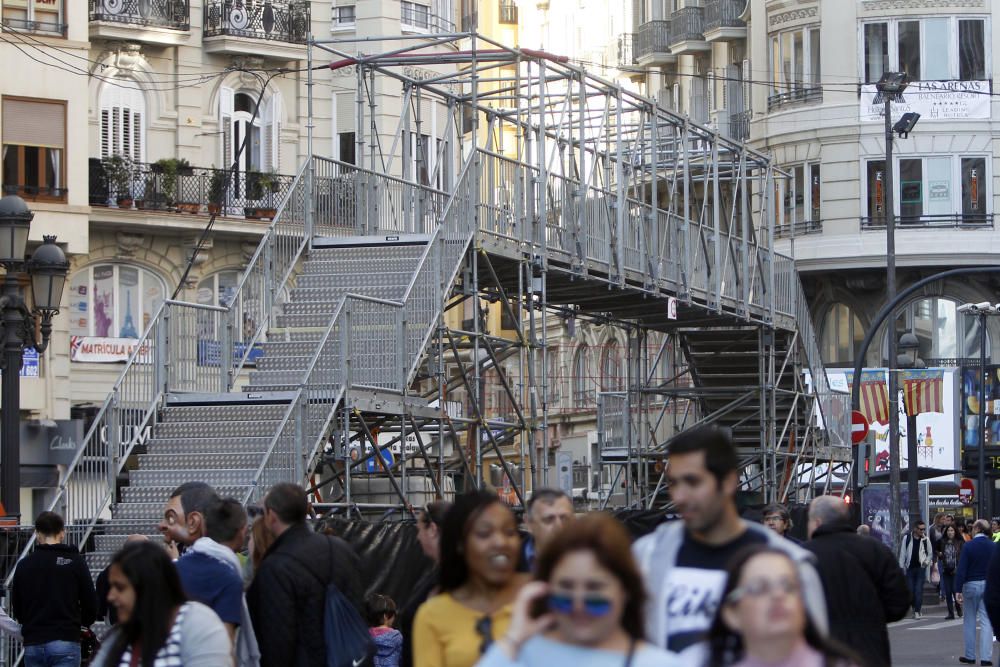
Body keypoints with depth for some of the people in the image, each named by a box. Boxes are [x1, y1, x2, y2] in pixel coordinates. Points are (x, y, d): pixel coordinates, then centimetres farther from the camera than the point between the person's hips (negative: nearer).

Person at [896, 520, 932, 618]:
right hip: (910, 568, 1)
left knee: (919, 590, -8)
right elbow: (902, 553, 3)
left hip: (921, 568, -1)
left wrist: (927, 562, -5)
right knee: (911, 590, 3)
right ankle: (915, 607, 19)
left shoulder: (926, 539, 2)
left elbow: (930, 554, 13)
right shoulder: (907, 538, -1)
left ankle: (917, 610, -6)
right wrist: (902, 567, 0)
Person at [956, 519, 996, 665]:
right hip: (989, 586, 2)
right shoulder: (994, 547, -1)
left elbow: (961, 570, -12)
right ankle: (986, 657, -3)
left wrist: (958, 590, -10)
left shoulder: (968, 546, -9)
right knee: (986, 621, 2)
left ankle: (970, 656, 14)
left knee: (969, 620, 10)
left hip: (971, 585, -2)